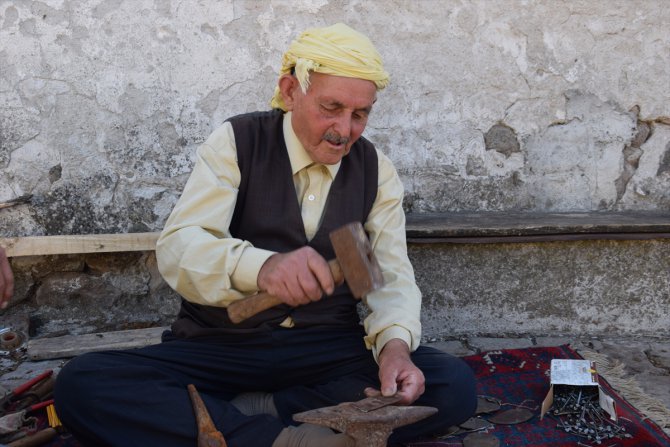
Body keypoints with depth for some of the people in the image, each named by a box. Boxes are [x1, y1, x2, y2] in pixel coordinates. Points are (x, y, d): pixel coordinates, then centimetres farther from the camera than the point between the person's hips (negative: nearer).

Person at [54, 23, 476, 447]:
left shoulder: (376, 171, 4)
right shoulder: (235, 143, -4)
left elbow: (392, 275, -1)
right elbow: (177, 247, -16)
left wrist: (394, 343, -25)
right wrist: (259, 266, -38)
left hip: (329, 353, 2)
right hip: (220, 345, -1)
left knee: (454, 384, -23)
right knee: (82, 383, -25)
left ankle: (242, 413, -20)